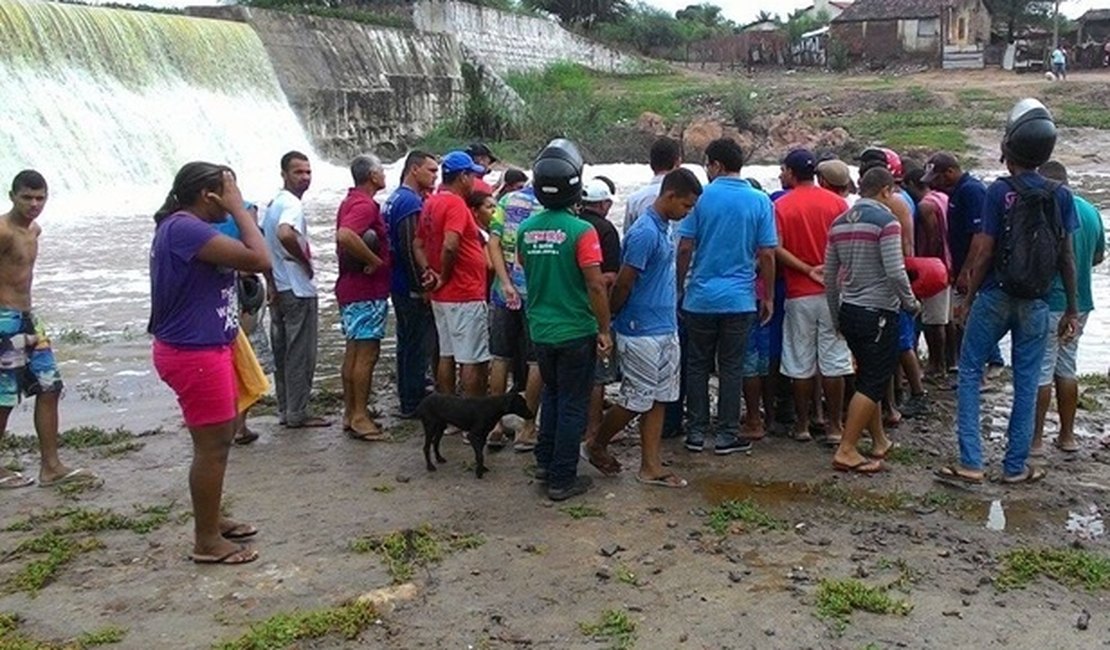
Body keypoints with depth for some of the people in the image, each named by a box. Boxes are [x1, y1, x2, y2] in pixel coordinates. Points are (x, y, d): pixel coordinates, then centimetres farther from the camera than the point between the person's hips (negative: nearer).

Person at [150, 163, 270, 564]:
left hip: (202, 348, 11)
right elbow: (259, 260, -26)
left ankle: (211, 521, 34)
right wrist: (238, 209, -18)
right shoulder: (185, 228, -22)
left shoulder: (182, 227, 12)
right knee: (212, 446, -1)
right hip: (194, 354, -11)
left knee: (219, 439, 21)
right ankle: (207, 542, 11)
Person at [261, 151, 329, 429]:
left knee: (283, 353, 14)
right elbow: (285, 234, -37)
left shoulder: (274, 204, 14)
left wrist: (271, 283, 17)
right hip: (298, 290, -10)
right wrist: (305, 260, -21)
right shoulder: (293, 204, -17)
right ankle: (297, 414, 4)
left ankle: (285, 410, 22)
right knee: (301, 355, -1)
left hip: (278, 289, 10)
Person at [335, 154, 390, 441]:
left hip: (351, 288, 10)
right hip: (367, 291, -10)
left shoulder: (352, 201, 15)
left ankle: (351, 413, 21)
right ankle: (360, 418, -1)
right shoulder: (364, 205, -17)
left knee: (353, 351, 14)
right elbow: (345, 235, -35)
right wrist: (374, 260, -25)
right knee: (367, 353, -5)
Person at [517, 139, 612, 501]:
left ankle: (545, 462, 31)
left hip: (540, 330, 5)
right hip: (576, 332, -5)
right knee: (572, 405, 6)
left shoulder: (526, 229, -1)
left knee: (552, 394, 23)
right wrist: (604, 330, -9)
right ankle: (562, 479, 12)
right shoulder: (580, 231, -18)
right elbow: (596, 286, -19)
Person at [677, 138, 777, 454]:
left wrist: (679, 288, 6)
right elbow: (767, 255, -2)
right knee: (731, 368, 7)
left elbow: (685, 248, -5)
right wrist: (768, 297, 7)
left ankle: (696, 432, 15)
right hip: (739, 298, 0)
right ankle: (726, 434, 12)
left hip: (701, 296, 0)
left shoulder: (700, 197, -4)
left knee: (697, 366, 11)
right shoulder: (760, 201, -2)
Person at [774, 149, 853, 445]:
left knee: (801, 363, 8)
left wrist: (808, 270, -9)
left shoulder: (781, 206, -5)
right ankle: (834, 426, 9)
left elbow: (777, 249, -13)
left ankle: (802, 425, 15)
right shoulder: (837, 203, 0)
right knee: (833, 361, 5)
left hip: (799, 294, -1)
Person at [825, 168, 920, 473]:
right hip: (878, 312, -8)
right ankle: (846, 451, -6)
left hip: (848, 311, 8)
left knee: (869, 377, 18)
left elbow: (830, 276, 13)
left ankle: (879, 442, 28)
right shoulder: (885, 221, -12)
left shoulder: (839, 222, 10)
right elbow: (895, 272, -20)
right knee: (873, 383, -3)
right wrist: (910, 302, -3)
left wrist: (837, 318, 21)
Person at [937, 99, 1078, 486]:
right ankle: (1016, 467, 16)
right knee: (1027, 384, 10)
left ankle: (971, 464, 2)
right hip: (1036, 303, 3)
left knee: (970, 372, 7)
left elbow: (985, 251, -10)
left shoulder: (1000, 191, -9)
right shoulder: (1061, 195, 1)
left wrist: (968, 299, -1)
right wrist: (1072, 310, 9)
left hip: (995, 297, -3)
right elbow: (1066, 258, 2)